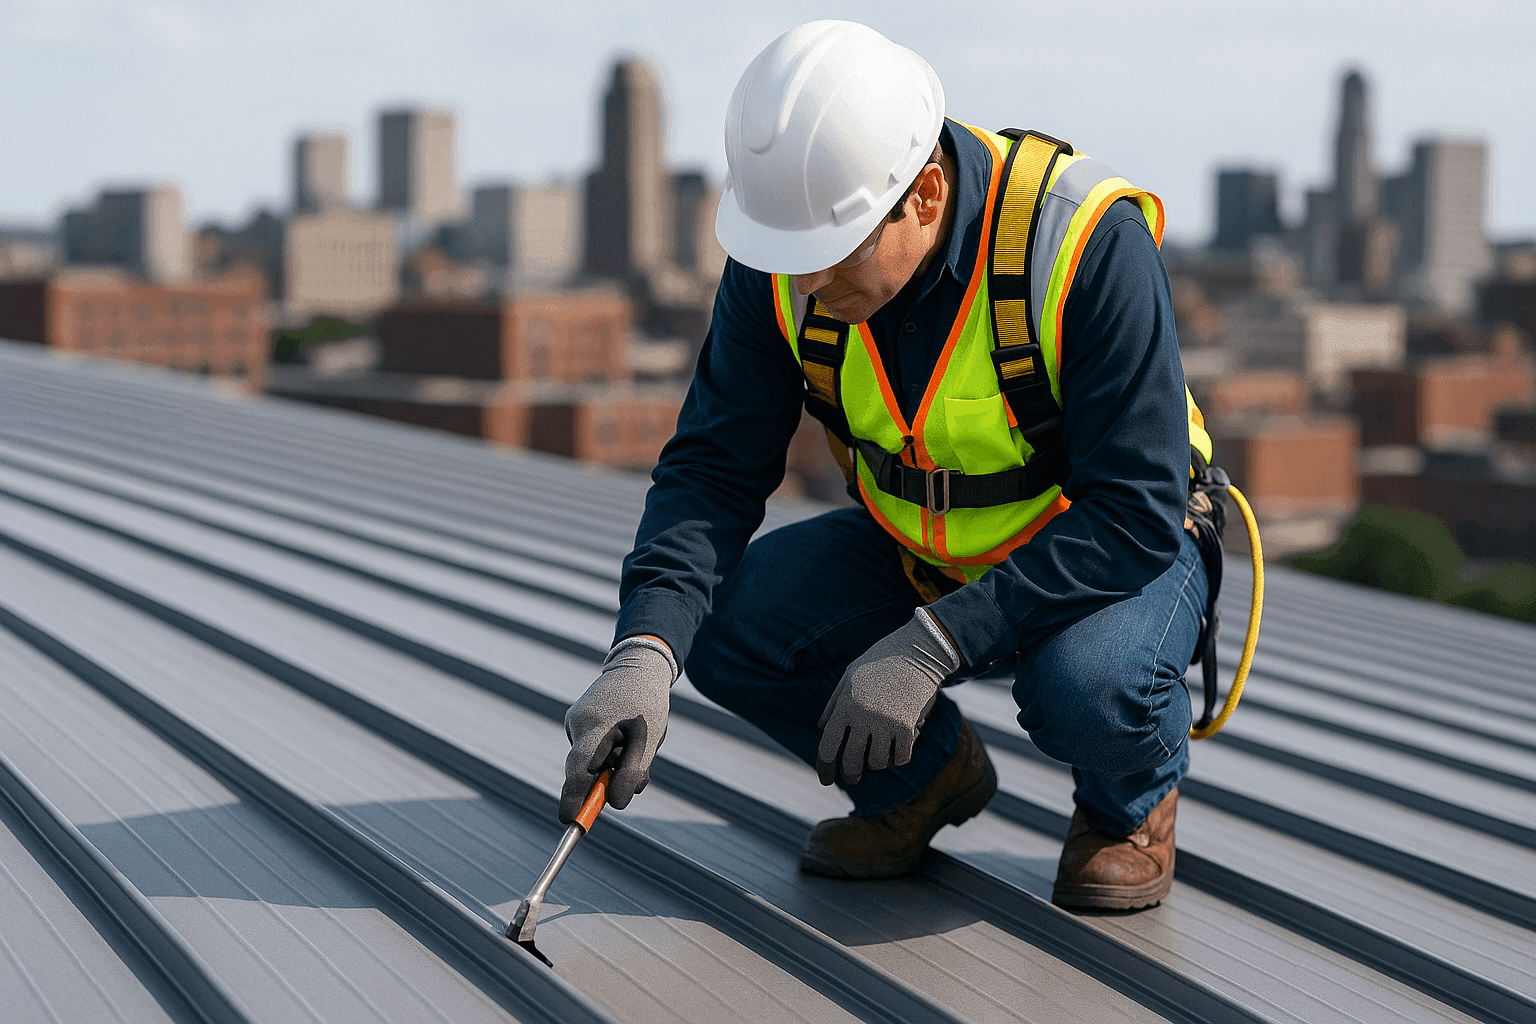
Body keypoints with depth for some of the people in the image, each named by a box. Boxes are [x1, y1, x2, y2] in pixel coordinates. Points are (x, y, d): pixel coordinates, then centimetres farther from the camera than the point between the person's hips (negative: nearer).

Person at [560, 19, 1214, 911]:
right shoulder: (783, 257, -17)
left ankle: (1133, 799, 1)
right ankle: (926, 775, 9)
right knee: (724, 621, -19)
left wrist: (933, 646, -36)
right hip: (917, 552, 5)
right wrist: (646, 651, -31)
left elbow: (1134, 514, -30)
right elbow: (715, 469, -13)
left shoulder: (1089, 240, -31)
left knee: (1087, 682, -37)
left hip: (1114, 555, -4)